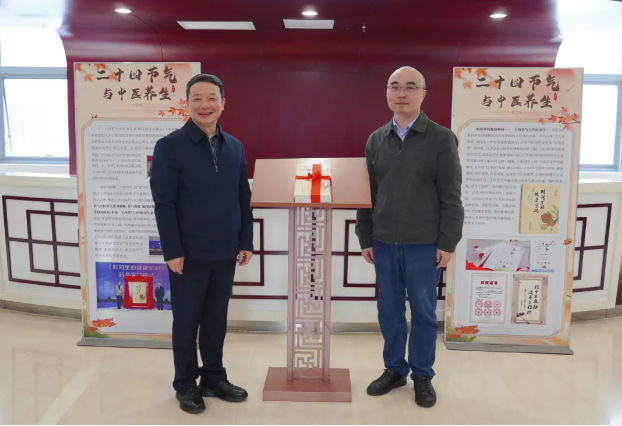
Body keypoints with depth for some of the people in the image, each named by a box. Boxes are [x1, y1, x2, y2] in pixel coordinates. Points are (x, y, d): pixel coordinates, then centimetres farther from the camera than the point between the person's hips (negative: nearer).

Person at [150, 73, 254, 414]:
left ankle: (214, 378, 31)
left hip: (224, 252, 4)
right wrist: (173, 251, -14)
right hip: (189, 253, -4)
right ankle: (185, 385, 26)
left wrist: (246, 241, 6)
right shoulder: (169, 146, -7)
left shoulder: (235, 147, 7)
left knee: (216, 320, 15)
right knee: (186, 321, 9)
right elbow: (163, 204, -11)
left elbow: (243, 199, 10)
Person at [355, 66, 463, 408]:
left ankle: (423, 375, 24)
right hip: (384, 242, 3)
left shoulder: (441, 138, -3)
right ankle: (394, 369, 28)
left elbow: (451, 197, -5)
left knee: (423, 311, 8)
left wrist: (447, 242, -9)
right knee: (389, 309, 11)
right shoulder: (376, 140, 7)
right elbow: (367, 193, 8)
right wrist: (365, 238, 6)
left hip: (424, 243, -3)